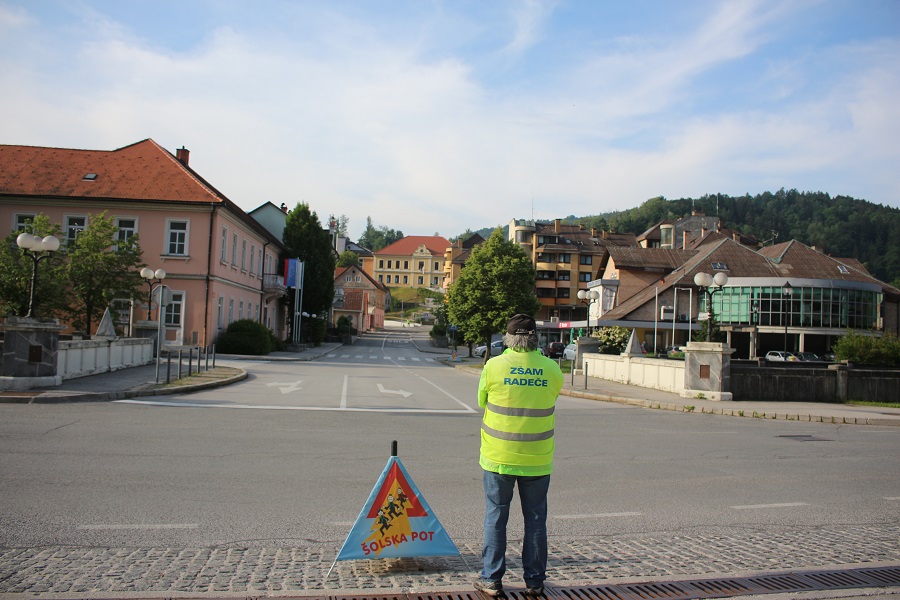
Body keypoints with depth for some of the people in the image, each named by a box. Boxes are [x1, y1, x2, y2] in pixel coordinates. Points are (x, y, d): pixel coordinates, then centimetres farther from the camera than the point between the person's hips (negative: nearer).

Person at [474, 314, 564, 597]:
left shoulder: (494, 366, -9)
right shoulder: (552, 370, -4)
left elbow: (482, 401, 3)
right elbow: (550, 401, 7)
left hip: (499, 457, -1)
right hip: (537, 459, 1)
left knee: (496, 518, 11)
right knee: (535, 519, 14)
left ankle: (492, 579, 19)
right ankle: (534, 581, 23)